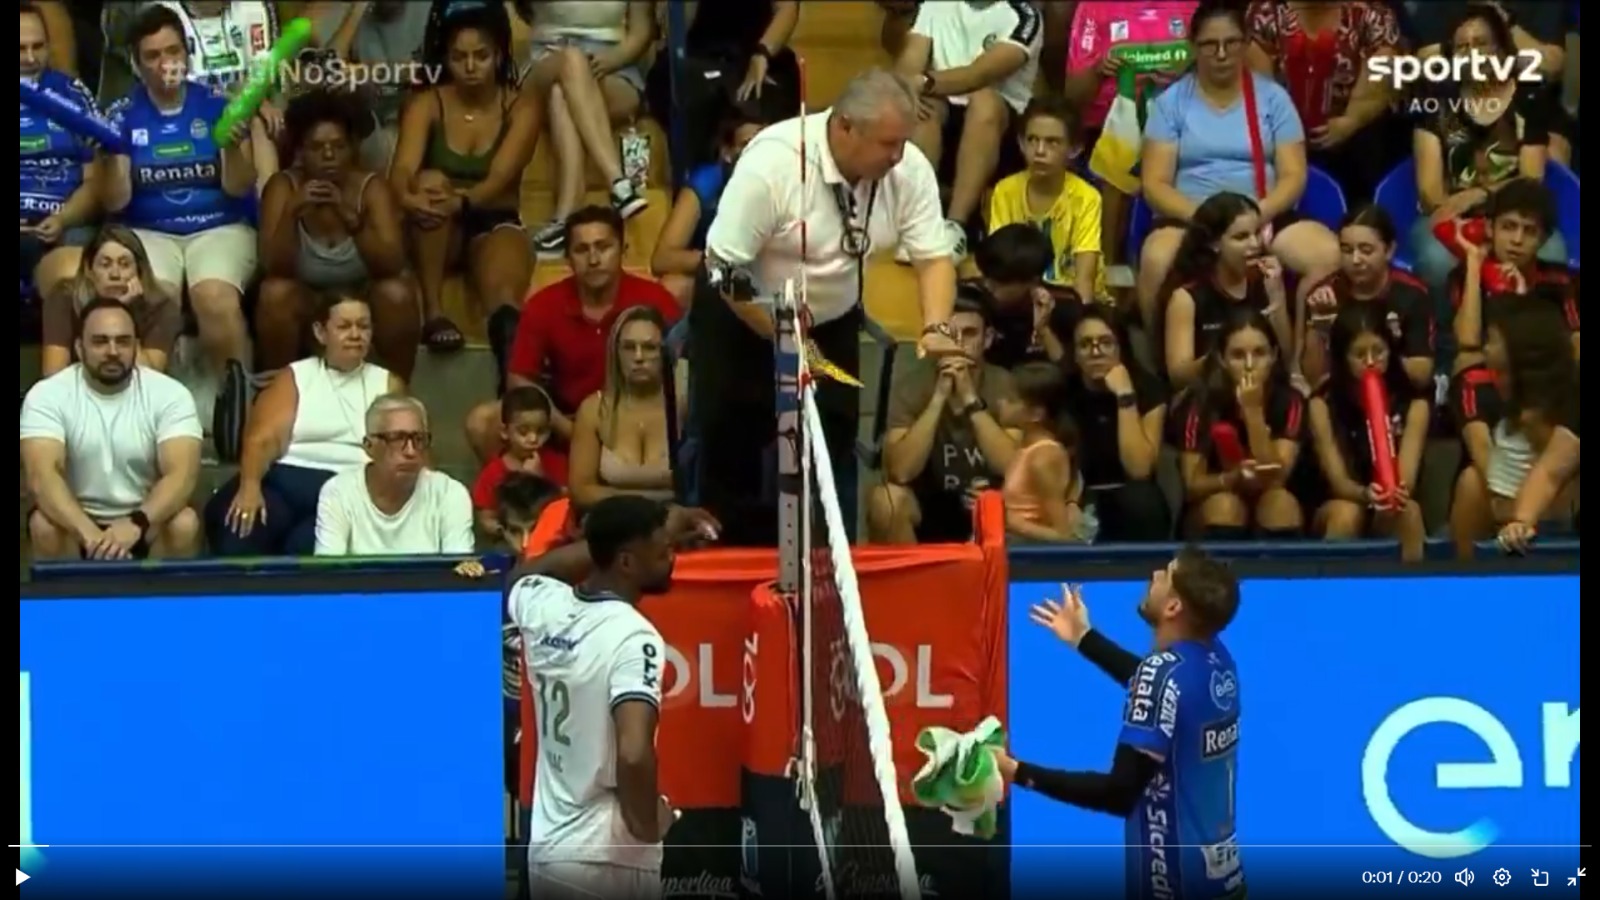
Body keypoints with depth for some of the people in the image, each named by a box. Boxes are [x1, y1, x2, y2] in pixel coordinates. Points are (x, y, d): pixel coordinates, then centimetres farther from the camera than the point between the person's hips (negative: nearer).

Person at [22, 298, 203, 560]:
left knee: (184, 523, -30)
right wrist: (89, 532, -46)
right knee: (44, 525, -32)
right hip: (77, 524, 0)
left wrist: (136, 524, -44)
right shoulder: (48, 395, -13)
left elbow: (182, 475, -24)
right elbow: (42, 476, -28)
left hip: (147, 528, 0)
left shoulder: (169, 394, -11)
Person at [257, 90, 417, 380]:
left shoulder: (372, 188, -15)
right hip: (305, 302, 0)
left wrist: (349, 218, -42)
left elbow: (392, 266, -26)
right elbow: (275, 268, -23)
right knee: (274, 293, -30)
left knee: (397, 294, -30)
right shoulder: (283, 186, -14)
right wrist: (292, 212, -40)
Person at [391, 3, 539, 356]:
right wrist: (408, 197, -48)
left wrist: (461, 202, -43)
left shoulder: (522, 108, -3)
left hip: (494, 224, -1)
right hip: (437, 232, 1)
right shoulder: (426, 104, -3)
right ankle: (433, 313, -38)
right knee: (430, 182, -34)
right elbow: (403, 169, -21)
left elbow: (500, 177, -19)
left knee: (505, 297, -36)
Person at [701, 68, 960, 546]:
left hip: (833, 321, 4)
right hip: (742, 318, -4)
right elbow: (724, 268, -27)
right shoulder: (773, 162, -31)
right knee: (732, 453, -4)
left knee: (834, 452, 1)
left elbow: (934, 256, -12)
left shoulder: (909, 168, -18)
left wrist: (937, 328, -31)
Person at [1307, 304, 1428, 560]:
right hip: (1340, 505, 0)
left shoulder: (1413, 402, -7)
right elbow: (1337, 479, -17)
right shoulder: (1323, 403, -9)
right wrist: (1365, 494, -40)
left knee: (1408, 511, -33)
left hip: (1391, 509, 0)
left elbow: (1406, 476, -17)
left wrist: (1395, 491, -43)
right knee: (1346, 512, -34)